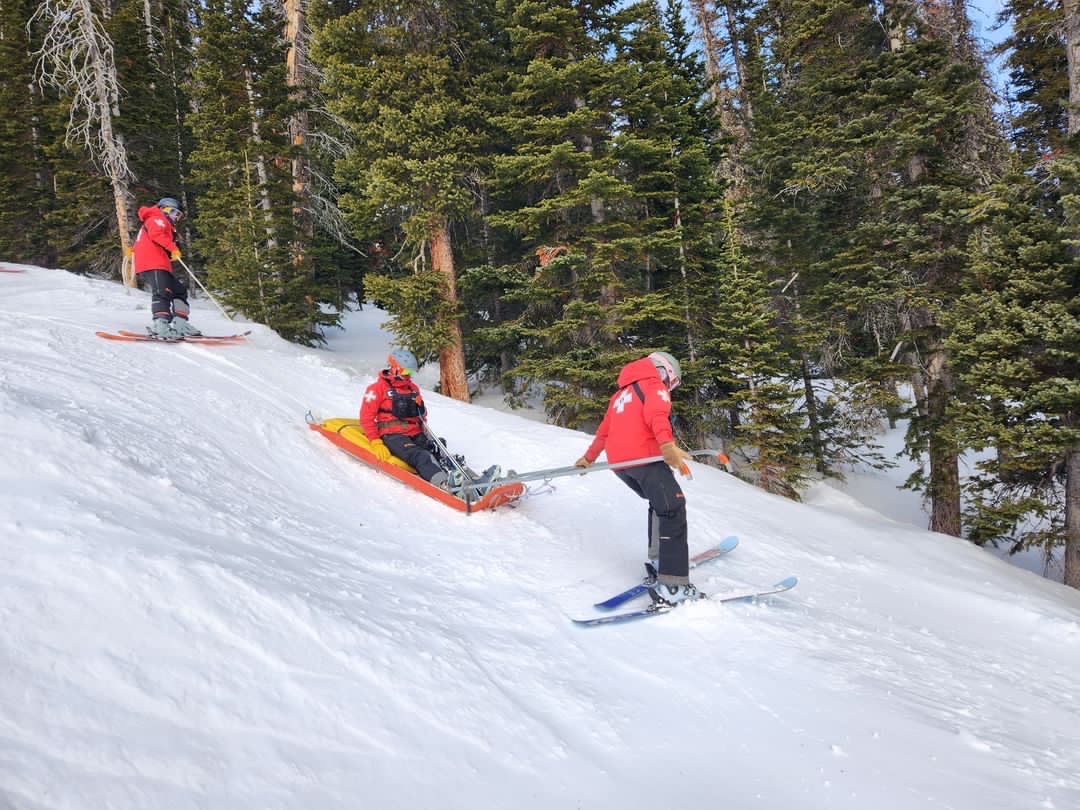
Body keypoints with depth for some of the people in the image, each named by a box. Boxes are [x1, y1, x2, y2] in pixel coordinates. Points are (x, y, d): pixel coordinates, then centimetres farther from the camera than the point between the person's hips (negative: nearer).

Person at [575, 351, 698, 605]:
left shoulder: (621, 394, 30)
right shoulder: (654, 385, 7)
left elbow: (604, 430, 39)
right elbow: (656, 414, -15)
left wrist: (589, 457, 52)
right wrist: (667, 444, -31)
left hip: (617, 461, 8)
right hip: (643, 457, -8)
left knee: (660, 503, 24)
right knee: (672, 509, -13)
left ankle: (658, 562, 18)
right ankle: (672, 586, -24)